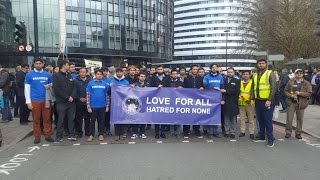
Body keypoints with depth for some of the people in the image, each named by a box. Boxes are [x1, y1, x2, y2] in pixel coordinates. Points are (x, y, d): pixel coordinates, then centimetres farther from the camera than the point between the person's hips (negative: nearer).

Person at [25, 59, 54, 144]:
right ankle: (37, 136, 16)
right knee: (36, 119, 6)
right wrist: (28, 102, -7)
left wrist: (49, 86, -7)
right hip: (35, 100, -1)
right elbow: (27, 89, -1)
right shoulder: (29, 74, 0)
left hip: (46, 100, 2)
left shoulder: (47, 74, 6)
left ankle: (47, 135, 13)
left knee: (47, 118, 4)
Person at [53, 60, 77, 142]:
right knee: (61, 119, 1)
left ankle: (71, 135, 14)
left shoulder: (70, 76, 15)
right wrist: (67, 97, -13)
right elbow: (57, 90, -11)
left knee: (71, 119, 6)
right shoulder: (56, 76, -2)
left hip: (71, 101, 5)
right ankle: (59, 136, 10)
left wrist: (72, 96, -9)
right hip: (61, 102, -4)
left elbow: (74, 87, 9)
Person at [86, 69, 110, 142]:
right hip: (93, 106, -1)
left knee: (102, 121, 9)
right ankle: (91, 135, 17)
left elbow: (107, 95, 7)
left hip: (102, 106, 1)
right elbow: (88, 95, 0)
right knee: (92, 121, 8)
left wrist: (107, 106, 3)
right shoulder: (90, 83, 0)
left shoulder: (105, 84, 3)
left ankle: (101, 134, 19)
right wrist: (88, 106, -5)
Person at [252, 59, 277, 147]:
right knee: (260, 120, 12)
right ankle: (261, 137, 23)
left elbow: (274, 87, -10)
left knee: (268, 121, -5)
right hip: (258, 101, 5)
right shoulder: (255, 75, 13)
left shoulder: (270, 73, -4)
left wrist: (269, 100, -17)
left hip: (267, 101, -5)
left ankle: (271, 139, 3)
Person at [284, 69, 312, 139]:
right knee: (289, 119, -1)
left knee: (300, 119, 6)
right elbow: (286, 91, 4)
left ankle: (298, 133, 19)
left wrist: (300, 93, -16)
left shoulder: (306, 83, 2)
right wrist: (291, 96, -13)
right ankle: (288, 132, 12)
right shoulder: (290, 82, 3)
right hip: (291, 103, 0)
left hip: (301, 104, 0)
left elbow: (309, 93, -4)